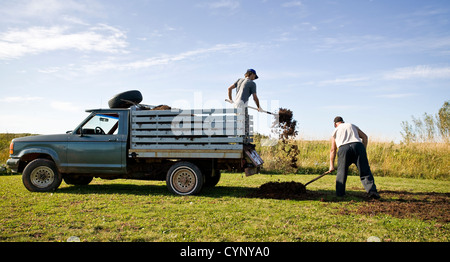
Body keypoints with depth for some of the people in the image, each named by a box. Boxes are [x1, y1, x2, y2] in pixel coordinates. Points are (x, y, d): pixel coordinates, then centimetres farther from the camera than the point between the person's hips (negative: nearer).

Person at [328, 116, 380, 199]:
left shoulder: (335, 131, 26)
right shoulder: (352, 125, 31)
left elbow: (333, 150, 24)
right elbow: (364, 137, 20)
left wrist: (331, 165, 25)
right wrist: (363, 150, 23)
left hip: (343, 149, -1)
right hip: (358, 146, 1)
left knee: (341, 172, 10)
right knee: (365, 171, 2)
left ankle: (339, 194, 9)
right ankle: (371, 190, -11)